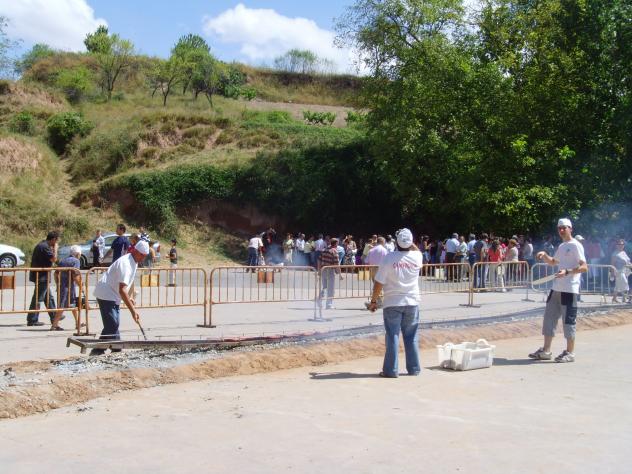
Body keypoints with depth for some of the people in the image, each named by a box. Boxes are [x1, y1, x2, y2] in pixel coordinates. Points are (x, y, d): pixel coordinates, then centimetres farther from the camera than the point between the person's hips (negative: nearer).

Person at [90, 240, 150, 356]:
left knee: (114, 324, 12)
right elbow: (122, 290, -34)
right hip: (106, 294, -10)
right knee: (112, 325, -14)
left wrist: (130, 297, 11)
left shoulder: (134, 262, 6)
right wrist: (133, 310, -37)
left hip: (113, 296, 10)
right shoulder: (125, 263, -27)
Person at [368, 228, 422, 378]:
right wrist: (410, 243, 18)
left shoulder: (389, 258, -12)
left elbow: (379, 283, -10)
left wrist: (373, 301, 0)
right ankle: (414, 368, 19)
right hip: (412, 303, 3)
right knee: (411, 337, 12)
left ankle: (391, 370, 5)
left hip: (392, 303, -3)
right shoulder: (417, 257, -3)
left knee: (392, 336, 2)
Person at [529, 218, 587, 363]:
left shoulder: (575, 245, -8)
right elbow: (552, 262, 34)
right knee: (549, 318, 10)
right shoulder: (561, 246, 17)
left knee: (568, 320, -2)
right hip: (556, 289, 9)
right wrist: (544, 255, 15)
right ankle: (545, 351, 17)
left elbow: (584, 267, -16)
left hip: (569, 290, -9)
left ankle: (570, 353, 8)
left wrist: (567, 272, -28)